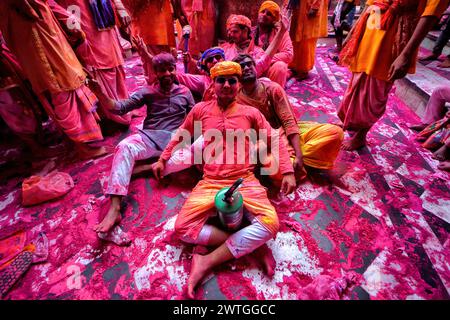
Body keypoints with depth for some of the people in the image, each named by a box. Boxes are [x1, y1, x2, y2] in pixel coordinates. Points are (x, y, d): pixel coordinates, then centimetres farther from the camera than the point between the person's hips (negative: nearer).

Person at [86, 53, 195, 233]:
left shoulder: (185, 92, 16)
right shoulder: (148, 92, 14)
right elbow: (121, 107, 3)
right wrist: (100, 93, -14)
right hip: (148, 138, 1)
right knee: (124, 147, -31)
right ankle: (114, 208, -34)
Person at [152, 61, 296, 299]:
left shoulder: (250, 112, 10)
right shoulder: (200, 110, 11)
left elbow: (275, 141, 13)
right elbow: (180, 136, 24)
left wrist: (287, 172, 1)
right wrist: (162, 160, 25)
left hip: (245, 181, 0)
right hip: (210, 183, 1)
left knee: (270, 224, -26)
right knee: (182, 227, -19)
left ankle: (206, 262, -15)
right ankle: (249, 245, -10)